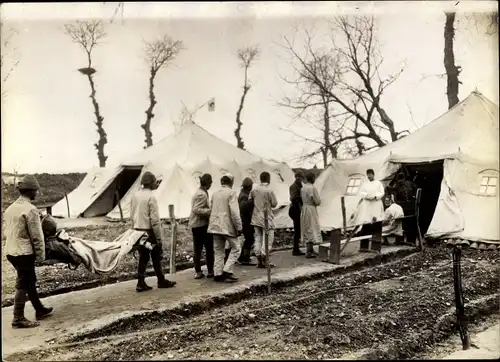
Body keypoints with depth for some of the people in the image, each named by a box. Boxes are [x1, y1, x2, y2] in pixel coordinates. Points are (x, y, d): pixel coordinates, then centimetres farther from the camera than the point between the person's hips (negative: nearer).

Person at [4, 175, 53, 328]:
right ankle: (18, 318, 6)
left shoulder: (10, 208, 11)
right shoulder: (30, 209, -17)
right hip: (24, 252, -9)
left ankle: (40, 310, 28)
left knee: (30, 281, 18)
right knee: (23, 284, 0)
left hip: (11, 251, 9)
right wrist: (41, 255, -9)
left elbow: (6, 231, 16)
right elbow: (36, 236, -17)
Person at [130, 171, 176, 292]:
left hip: (138, 231, 7)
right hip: (150, 231, -7)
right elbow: (155, 219, -18)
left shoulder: (135, 195, 6)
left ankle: (141, 283, 13)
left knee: (143, 257, 12)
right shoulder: (151, 197, -16)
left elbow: (132, 215, 11)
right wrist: (159, 237, -13)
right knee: (156, 257, 7)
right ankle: (161, 281, 19)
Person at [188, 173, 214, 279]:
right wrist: (210, 211, -22)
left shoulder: (198, 192, 14)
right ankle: (210, 271, 8)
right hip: (202, 224, -10)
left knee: (197, 249, 10)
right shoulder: (202, 194, -18)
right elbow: (197, 209, -25)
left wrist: (209, 209, 17)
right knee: (209, 248, 1)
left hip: (195, 224, 10)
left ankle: (198, 272, 15)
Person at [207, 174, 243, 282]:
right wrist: (239, 227, -12)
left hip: (215, 226, 7)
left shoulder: (215, 194, 12)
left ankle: (217, 274, 11)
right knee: (236, 248, 5)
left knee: (218, 250, 11)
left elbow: (212, 210, 13)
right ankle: (227, 271, -2)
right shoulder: (231, 193, -9)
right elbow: (234, 212, -16)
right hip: (227, 226, -7)